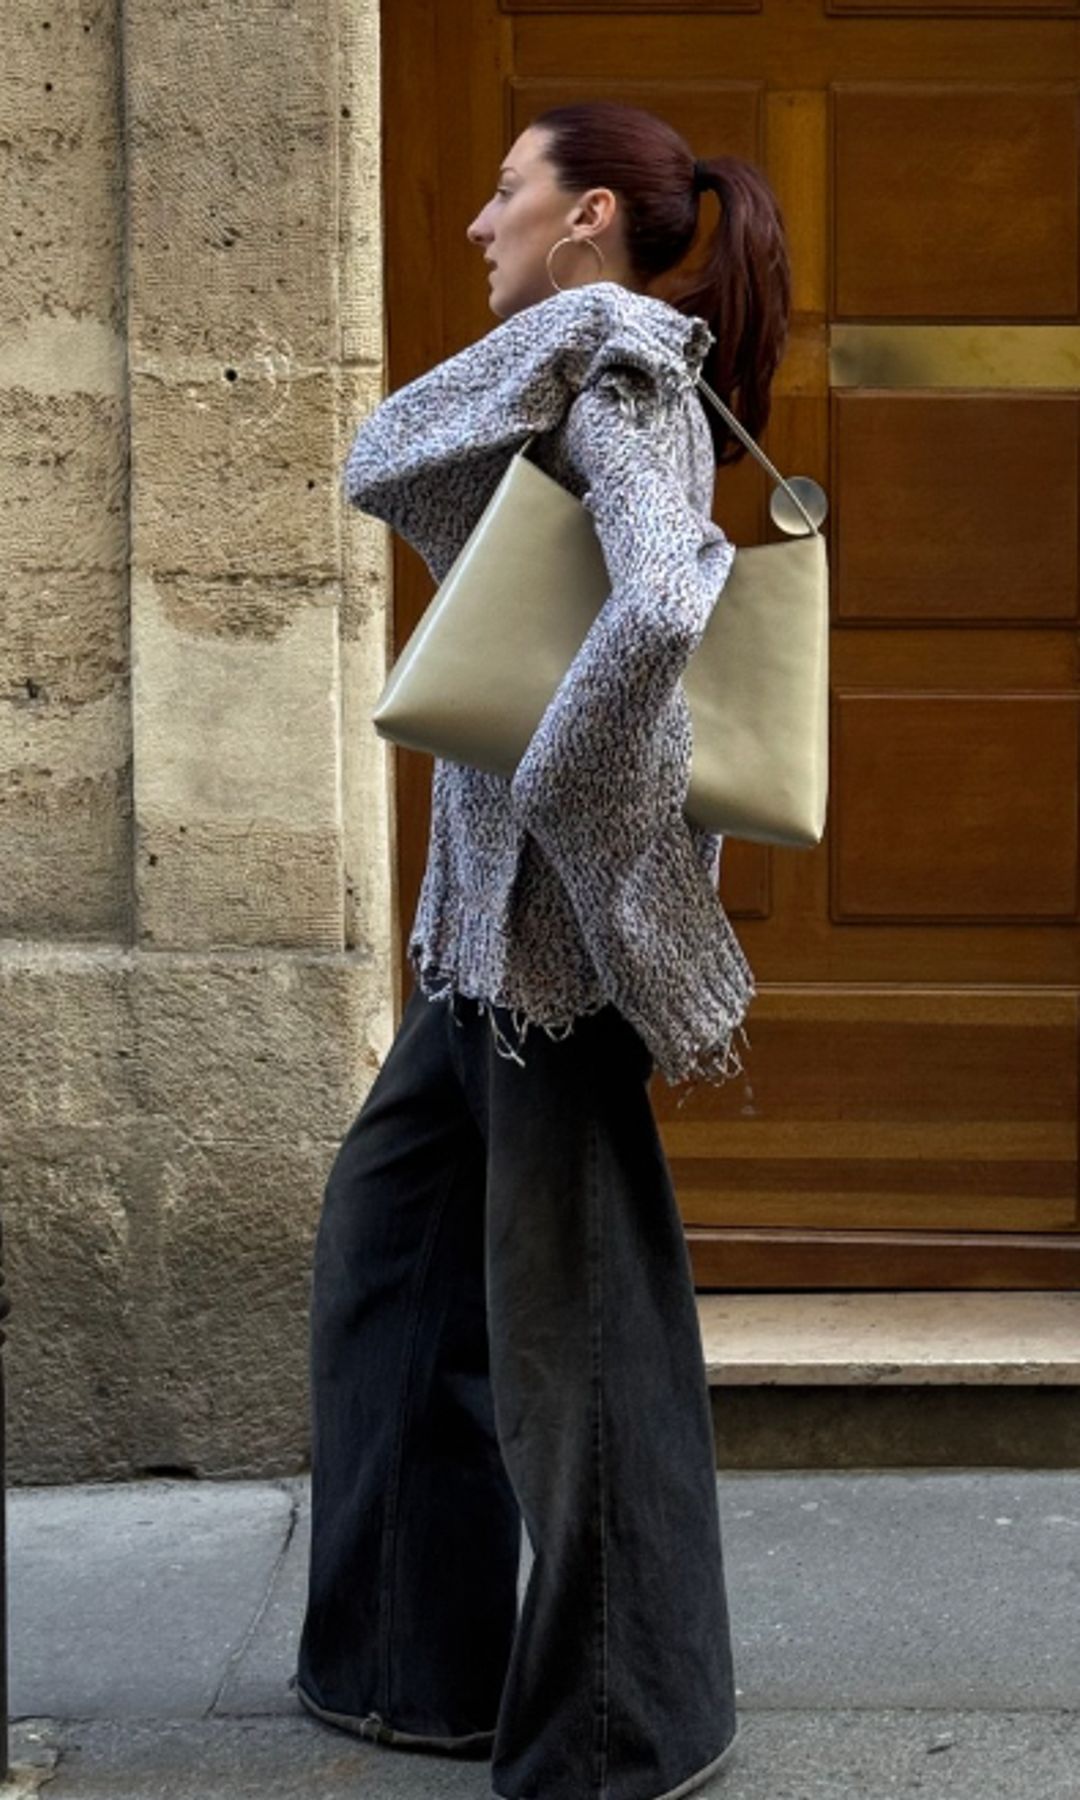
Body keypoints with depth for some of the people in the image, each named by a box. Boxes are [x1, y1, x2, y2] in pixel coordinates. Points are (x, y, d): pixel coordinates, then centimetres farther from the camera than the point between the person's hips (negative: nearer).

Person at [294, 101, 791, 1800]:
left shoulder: (624, 385, -13)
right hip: (492, 911, 10)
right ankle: (423, 1658, 28)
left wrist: (540, 792, -21)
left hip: (567, 905, -10)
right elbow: (385, 466, 14)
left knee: (569, 1300, -1)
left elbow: (659, 606, -30)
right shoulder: (585, 377, 16)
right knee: (393, 1219, 18)